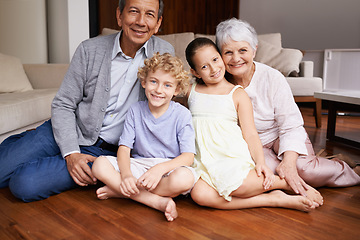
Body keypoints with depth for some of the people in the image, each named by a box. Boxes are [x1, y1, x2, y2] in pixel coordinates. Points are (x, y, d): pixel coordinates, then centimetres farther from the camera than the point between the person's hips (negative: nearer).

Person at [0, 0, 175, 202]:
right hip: (72, 132, 2)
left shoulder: (165, 53, -4)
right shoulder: (90, 50, -6)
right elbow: (63, 104, -3)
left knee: (24, 184, -20)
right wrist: (71, 153, -17)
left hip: (107, 149, -1)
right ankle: (19, 143, 26)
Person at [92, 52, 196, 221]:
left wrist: (160, 168, -30)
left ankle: (117, 190, -19)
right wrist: (126, 174, -24)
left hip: (170, 167, -2)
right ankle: (157, 201, -25)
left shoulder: (181, 114, -6)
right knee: (99, 165, -21)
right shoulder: (135, 110, 2)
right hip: (138, 166, 2)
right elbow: (124, 147, -3)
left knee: (185, 178, -38)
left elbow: (188, 156, -13)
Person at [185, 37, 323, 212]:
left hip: (233, 157, -3)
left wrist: (260, 162, -14)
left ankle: (286, 182, -6)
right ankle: (273, 200, -22)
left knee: (234, 185, -35)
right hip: (203, 161, 3)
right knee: (199, 194, -27)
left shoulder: (238, 94, 2)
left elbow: (250, 134, -1)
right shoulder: (191, 91, 11)